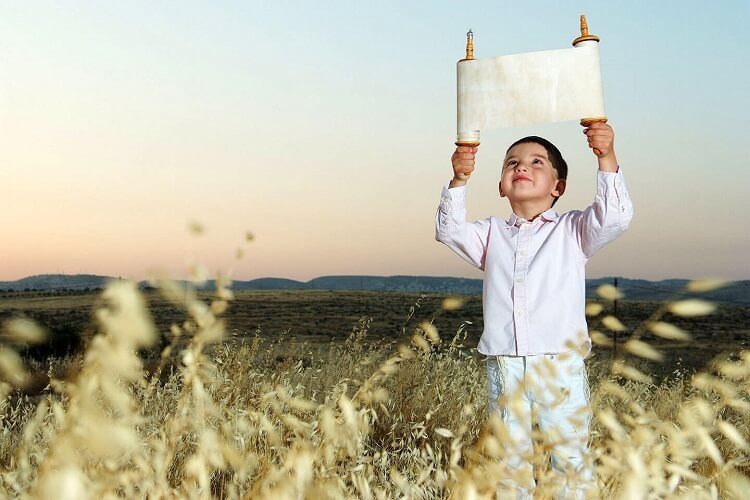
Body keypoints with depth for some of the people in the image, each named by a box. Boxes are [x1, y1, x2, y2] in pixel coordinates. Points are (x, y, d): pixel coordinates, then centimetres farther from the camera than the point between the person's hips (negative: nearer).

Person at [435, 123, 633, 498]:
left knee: (571, 457, 2)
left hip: (560, 363, -2)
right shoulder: (491, 234, 16)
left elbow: (615, 216, -7)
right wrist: (459, 180, -10)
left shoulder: (572, 231, 7)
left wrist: (606, 158, -19)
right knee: (511, 458, 10)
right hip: (504, 365, 3)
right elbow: (450, 230, 3)